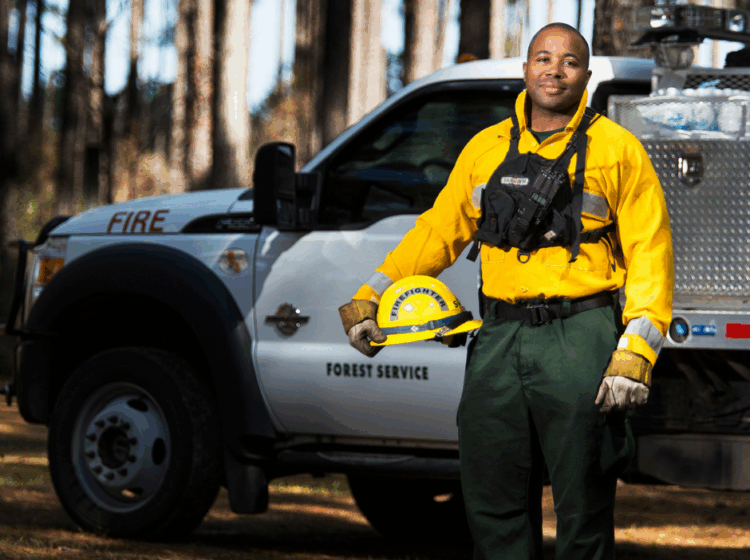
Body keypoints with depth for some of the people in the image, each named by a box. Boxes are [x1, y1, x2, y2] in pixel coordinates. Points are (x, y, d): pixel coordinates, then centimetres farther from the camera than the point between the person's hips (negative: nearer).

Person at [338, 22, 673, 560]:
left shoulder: (617, 150, 3)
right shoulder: (487, 148, 15)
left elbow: (650, 255, -1)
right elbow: (437, 232, 23)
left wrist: (635, 353, -11)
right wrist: (369, 298, 18)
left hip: (579, 340, -4)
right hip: (499, 339, 4)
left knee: (583, 508, -2)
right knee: (493, 500, 4)